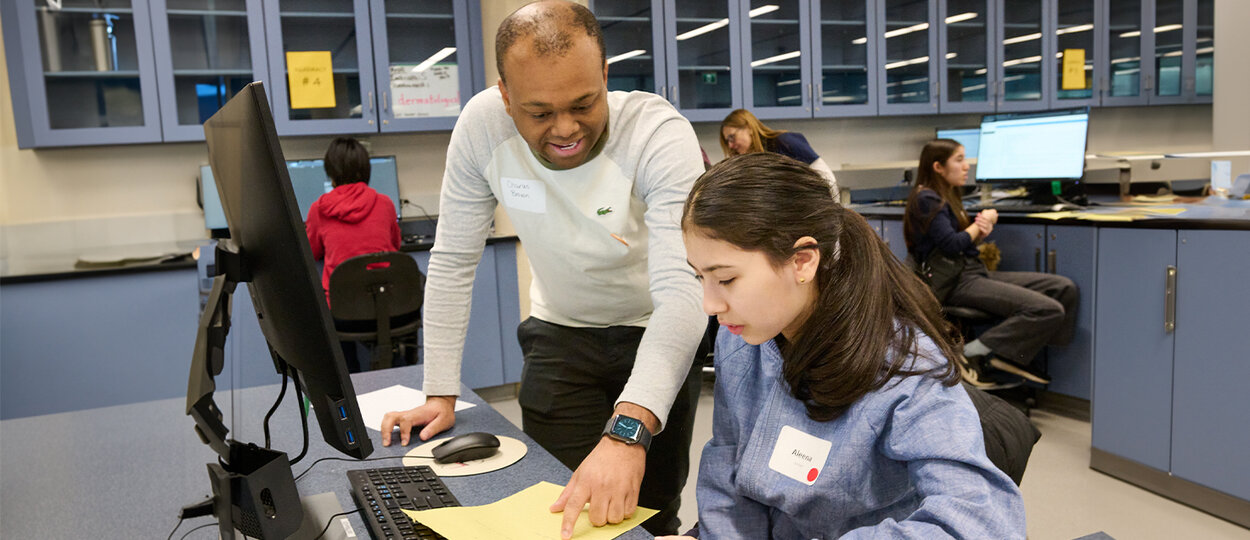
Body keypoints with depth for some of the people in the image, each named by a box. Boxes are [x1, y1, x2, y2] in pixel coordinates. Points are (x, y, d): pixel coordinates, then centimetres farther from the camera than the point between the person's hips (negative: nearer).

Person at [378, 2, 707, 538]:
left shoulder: (660, 134, -28)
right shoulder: (482, 125, -19)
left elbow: (683, 291, -37)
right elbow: (452, 263, -9)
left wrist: (628, 431, -50)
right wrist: (441, 394, -10)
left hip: (656, 335, -1)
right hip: (560, 331, 2)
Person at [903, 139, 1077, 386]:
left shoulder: (947, 197, 20)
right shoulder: (927, 199, -10)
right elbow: (951, 244, -19)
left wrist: (981, 230, -2)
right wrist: (982, 222, -1)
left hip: (974, 272, 10)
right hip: (956, 282, -10)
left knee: (1065, 288, 0)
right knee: (1048, 310, -21)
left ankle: (1013, 356, -1)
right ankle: (971, 353, -15)